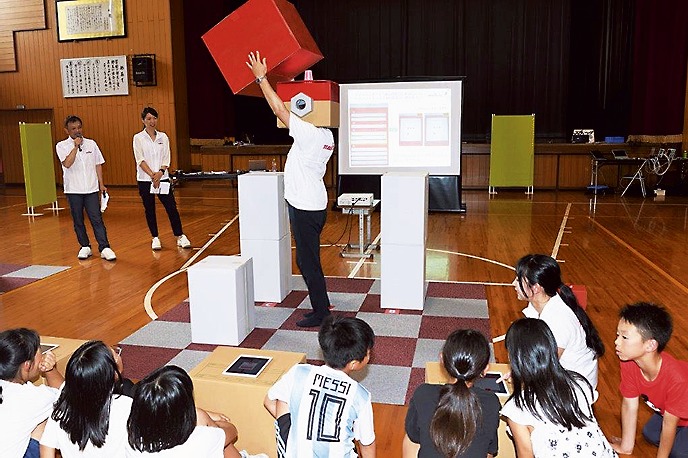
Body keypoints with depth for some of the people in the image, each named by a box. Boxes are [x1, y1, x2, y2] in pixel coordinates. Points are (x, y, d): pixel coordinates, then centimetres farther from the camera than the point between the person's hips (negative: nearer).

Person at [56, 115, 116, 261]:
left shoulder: (91, 144, 7)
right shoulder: (62, 146, -1)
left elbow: (98, 164, 11)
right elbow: (67, 163, -17)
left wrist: (101, 184, 5)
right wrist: (76, 146, -17)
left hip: (91, 189, 1)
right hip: (73, 190, -1)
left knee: (97, 219, -5)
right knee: (78, 221, 8)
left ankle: (104, 248, -5)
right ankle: (85, 247, 20)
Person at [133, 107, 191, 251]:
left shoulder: (163, 137, 7)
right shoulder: (138, 138, 0)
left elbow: (166, 158, 2)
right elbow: (140, 159, -8)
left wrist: (160, 172, -15)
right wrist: (152, 174, -19)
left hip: (162, 178, 1)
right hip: (145, 179, -1)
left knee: (171, 207, -2)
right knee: (149, 209, 6)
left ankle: (180, 236, 6)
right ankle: (155, 238, 18)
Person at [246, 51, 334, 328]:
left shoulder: (309, 133, -18)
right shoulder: (326, 136, 9)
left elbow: (279, 109, -16)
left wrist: (261, 77, -9)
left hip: (305, 208, -10)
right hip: (315, 204, 10)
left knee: (308, 261, -2)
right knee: (308, 260, 18)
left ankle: (321, 313, 6)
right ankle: (321, 304, 27)